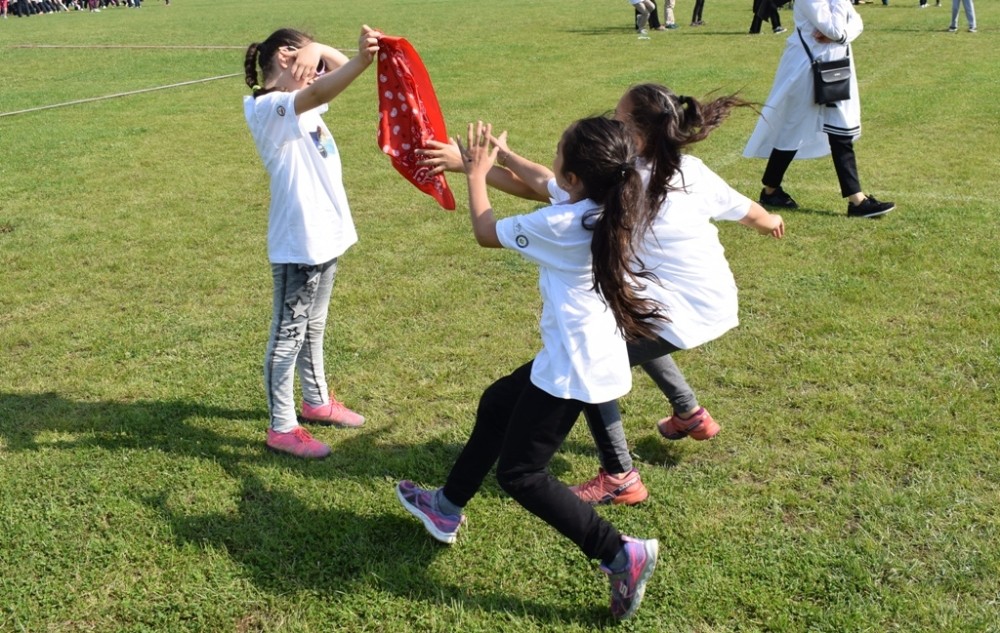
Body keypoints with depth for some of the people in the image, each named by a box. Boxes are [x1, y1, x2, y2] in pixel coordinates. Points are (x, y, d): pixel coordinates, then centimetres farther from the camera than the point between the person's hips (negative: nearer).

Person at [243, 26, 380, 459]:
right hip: (297, 242, -9)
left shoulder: (302, 102, 10)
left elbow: (337, 74, 16)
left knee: (313, 328, 23)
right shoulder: (270, 109, -18)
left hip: (325, 234, 9)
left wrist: (320, 49, -3)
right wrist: (361, 60, -53)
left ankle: (316, 401, 39)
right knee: (288, 335, 1)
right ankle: (282, 428, 12)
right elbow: (320, 94, -38)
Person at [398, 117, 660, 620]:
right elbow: (540, 181, 19)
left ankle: (621, 554, 0)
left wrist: (476, 174, 7)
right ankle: (448, 508, 41)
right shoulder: (608, 202, -2)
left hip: (574, 369, -10)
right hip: (590, 355, 10)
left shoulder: (560, 224, -24)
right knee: (496, 405, 25)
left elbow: (486, 233, -6)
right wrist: (498, 153, 20)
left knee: (520, 473, 1)